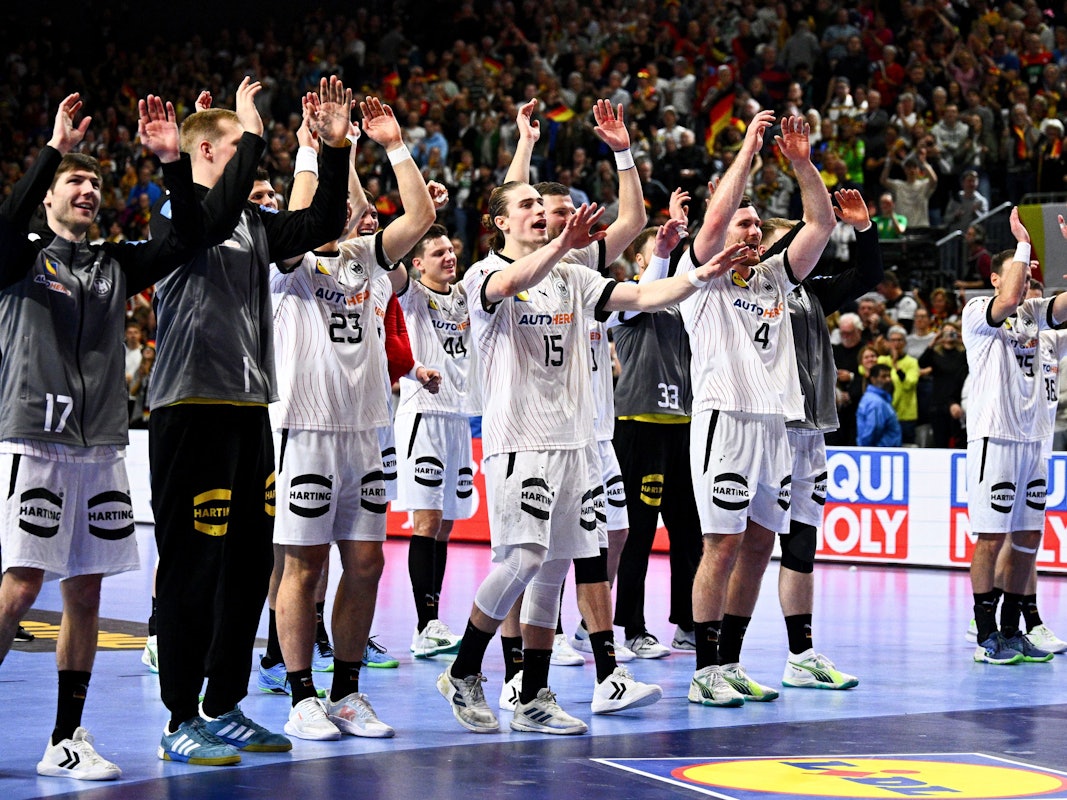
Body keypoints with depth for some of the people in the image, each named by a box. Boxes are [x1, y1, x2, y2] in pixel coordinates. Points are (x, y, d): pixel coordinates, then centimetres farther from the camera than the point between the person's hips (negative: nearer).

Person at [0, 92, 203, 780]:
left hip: (102, 446, 5)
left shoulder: (116, 265, 15)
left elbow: (188, 238, 4)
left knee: (85, 593, 5)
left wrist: (173, 161, -7)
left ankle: (66, 741, 11)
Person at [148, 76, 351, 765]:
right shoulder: (175, 216, -7)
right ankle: (182, 721, 3)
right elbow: (218, 215, -27)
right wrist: (253, 132, -20)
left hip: (249, 411, 8)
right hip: (192, 410, -8)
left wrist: (337, 147, 6)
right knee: (193, 566, -4)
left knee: (249, 561, 11)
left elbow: (323, 224, 16)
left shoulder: (253, 224, 16)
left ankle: (224, 707, 21)